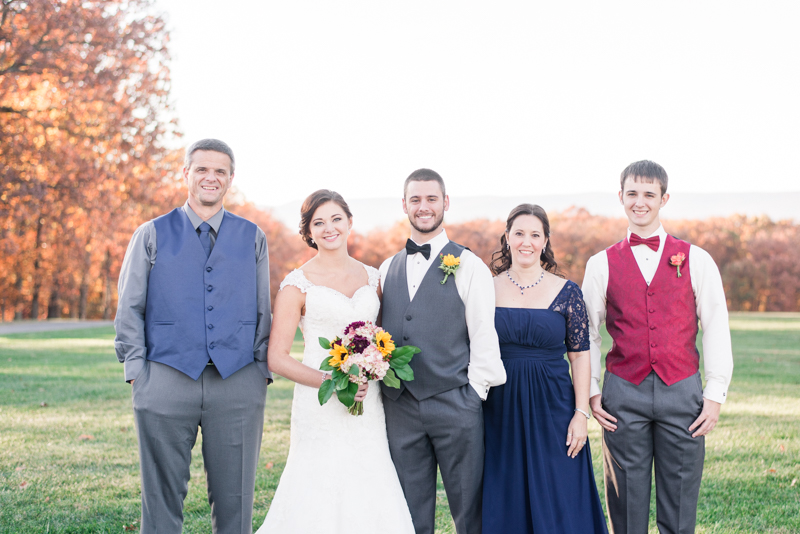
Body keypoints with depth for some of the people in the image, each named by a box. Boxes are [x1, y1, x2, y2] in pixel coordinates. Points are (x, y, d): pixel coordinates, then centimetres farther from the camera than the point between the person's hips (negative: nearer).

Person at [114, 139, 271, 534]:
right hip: (166, 381, -1)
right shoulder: (152, 235, 8)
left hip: (238, 384, 1)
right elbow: (129, 309, 7)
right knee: (162, 497, 5)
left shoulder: (252, 238, 12)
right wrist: (136, 369, -2)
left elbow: (262, 310, 13)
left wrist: (263, 371, 5)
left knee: (234, 498, 5)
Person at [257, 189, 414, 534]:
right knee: (319, 500, -4)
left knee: (370, 498, 2)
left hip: (368, 406, 4)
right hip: (321, 409, -4)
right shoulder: (297, 285, -2)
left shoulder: (373, 277, 11)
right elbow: (277, 359, -4)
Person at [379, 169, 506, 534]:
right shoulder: (387, 269, 13)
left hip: (454, 405, -4)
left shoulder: (468, 267, -1)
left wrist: (473, 394, -8)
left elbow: (484, 336, -4)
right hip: (400, 407, 4)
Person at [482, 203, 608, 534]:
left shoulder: (566, 292, -2)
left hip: (553, 407, -1)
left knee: (559, 504, 2)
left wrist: (581, 414, -8)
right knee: (506, 506, 8)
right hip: (501, 409, 1)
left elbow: (580, 356, -1)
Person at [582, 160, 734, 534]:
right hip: (624, 393, 0)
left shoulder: (696, 260, 4)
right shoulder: (601, 264, 6)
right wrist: (591, 393, 4)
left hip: (682, 391, 0)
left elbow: (716, 331, 4)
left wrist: (715, 395, -2)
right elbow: (587, 333, 10)